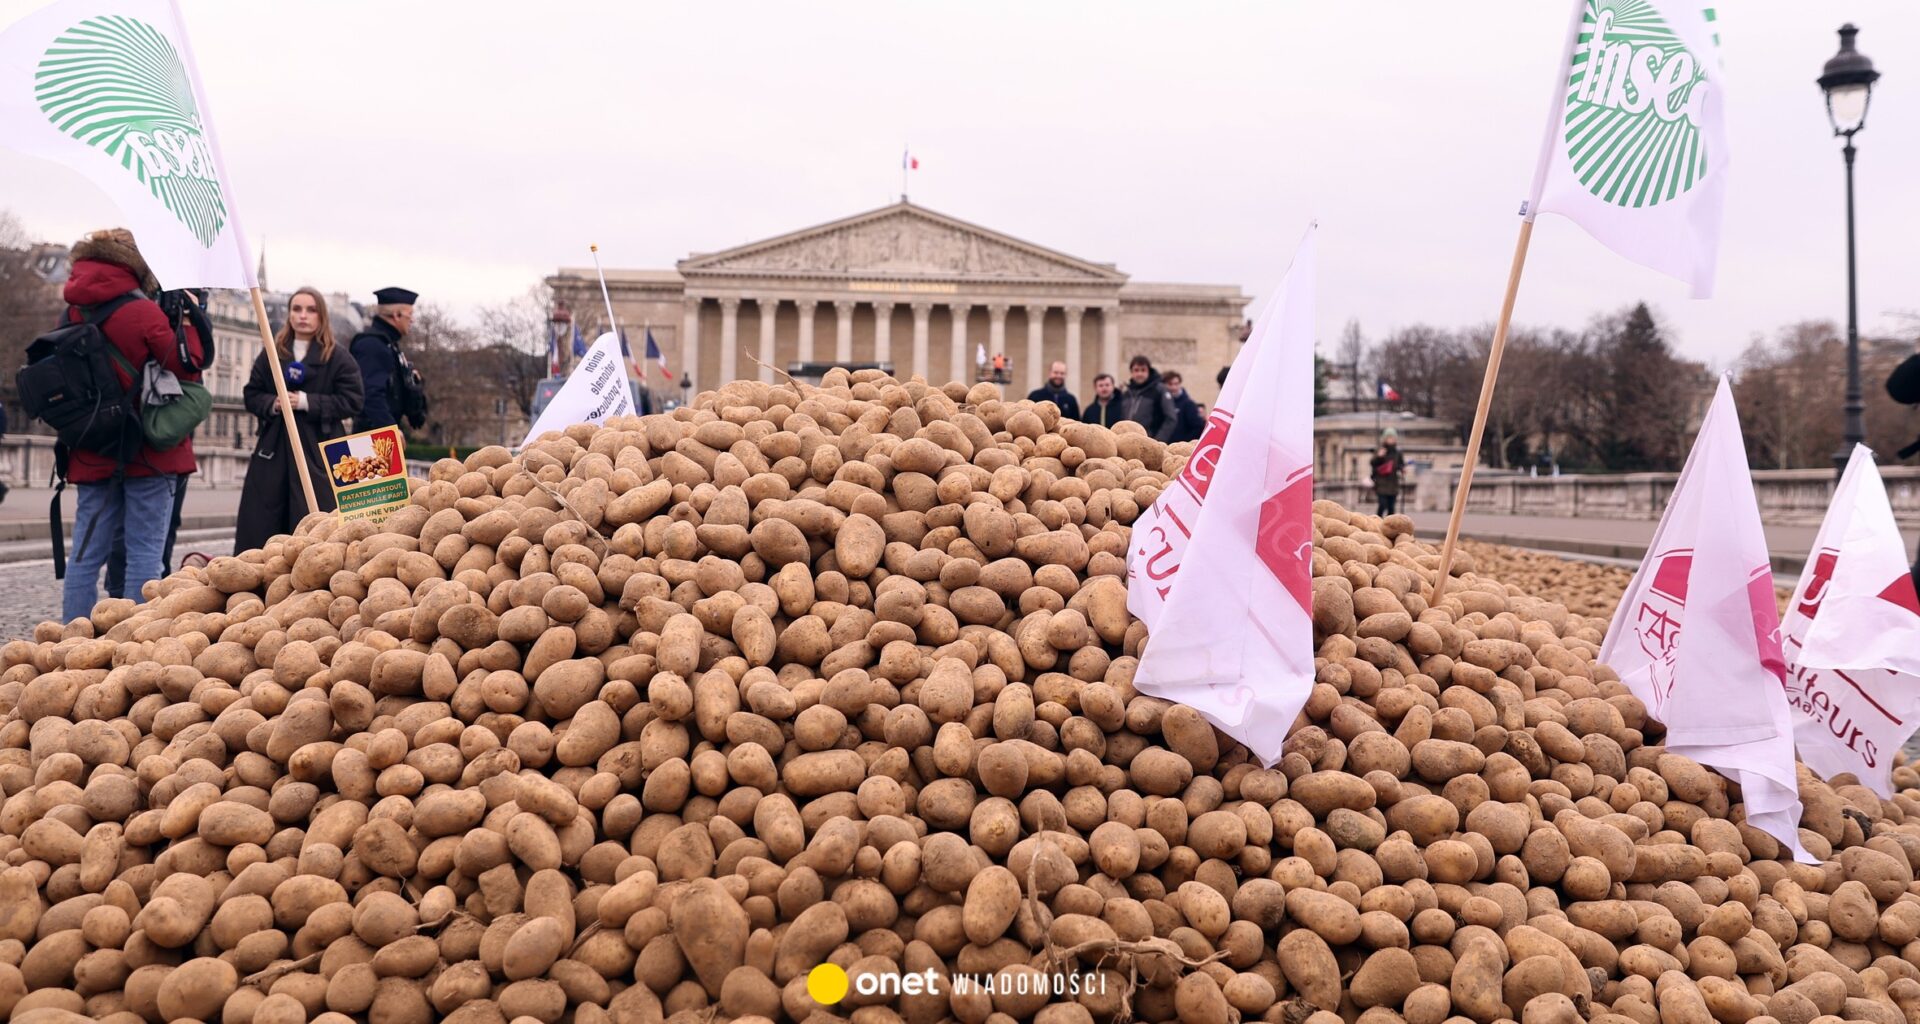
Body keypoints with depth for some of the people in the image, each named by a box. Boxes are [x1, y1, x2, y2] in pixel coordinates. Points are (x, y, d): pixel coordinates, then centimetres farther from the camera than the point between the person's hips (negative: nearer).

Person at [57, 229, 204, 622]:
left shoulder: (73, 312, 5)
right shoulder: (143, 312, -12)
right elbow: (188, 367, -9)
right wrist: (188, 319, 0)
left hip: (91, 453, 5)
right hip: (147, 452, -5)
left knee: (87, 552, 9)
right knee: (146, 553, -1)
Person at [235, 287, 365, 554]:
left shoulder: (338, 358, 0)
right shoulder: (270, 354, 12)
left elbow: (353, 401, -6)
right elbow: (251, 395, 13)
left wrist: (306, 402, -14)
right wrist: (272, 403, -9)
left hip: (318, 449, -3)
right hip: (273, 449, 3)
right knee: (260, 526, 3)